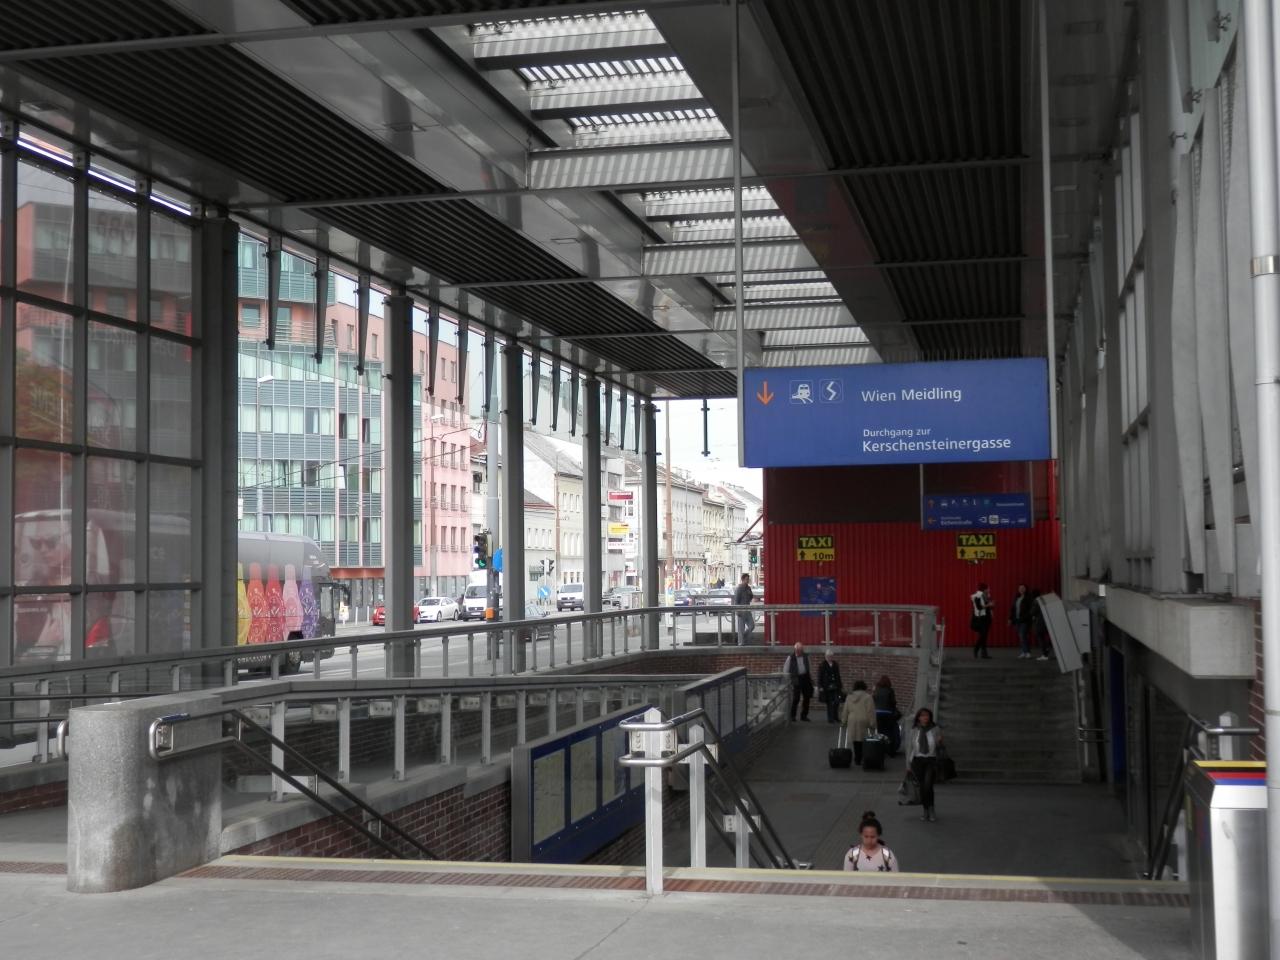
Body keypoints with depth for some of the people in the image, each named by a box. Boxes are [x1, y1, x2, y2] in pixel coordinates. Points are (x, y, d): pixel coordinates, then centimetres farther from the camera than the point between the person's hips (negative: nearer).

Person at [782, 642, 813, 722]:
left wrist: (811, 678, 13)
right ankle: (792, 716, 3)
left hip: (805, 677, 5)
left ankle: (804, 715, 17)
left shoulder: (805, 656, 7)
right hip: (796, 679, -5)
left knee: (806, 697, 6)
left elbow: (809, 668, 16)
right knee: (795, 698, -7)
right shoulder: (791, 657, -6)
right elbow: (785, 669, -2)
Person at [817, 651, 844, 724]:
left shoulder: (836, 665, 10)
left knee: (836, 702, -5)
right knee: (829, 703, 0)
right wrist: (820, 687, -10)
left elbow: (838, 676, 16)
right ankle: (830, 718, 8)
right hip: (826, 687, -3)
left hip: (835, 687, 3)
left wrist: (840, 686, 16)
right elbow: (819, 677, -4)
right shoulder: (822, 665, -3)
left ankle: (836, 718, 8)